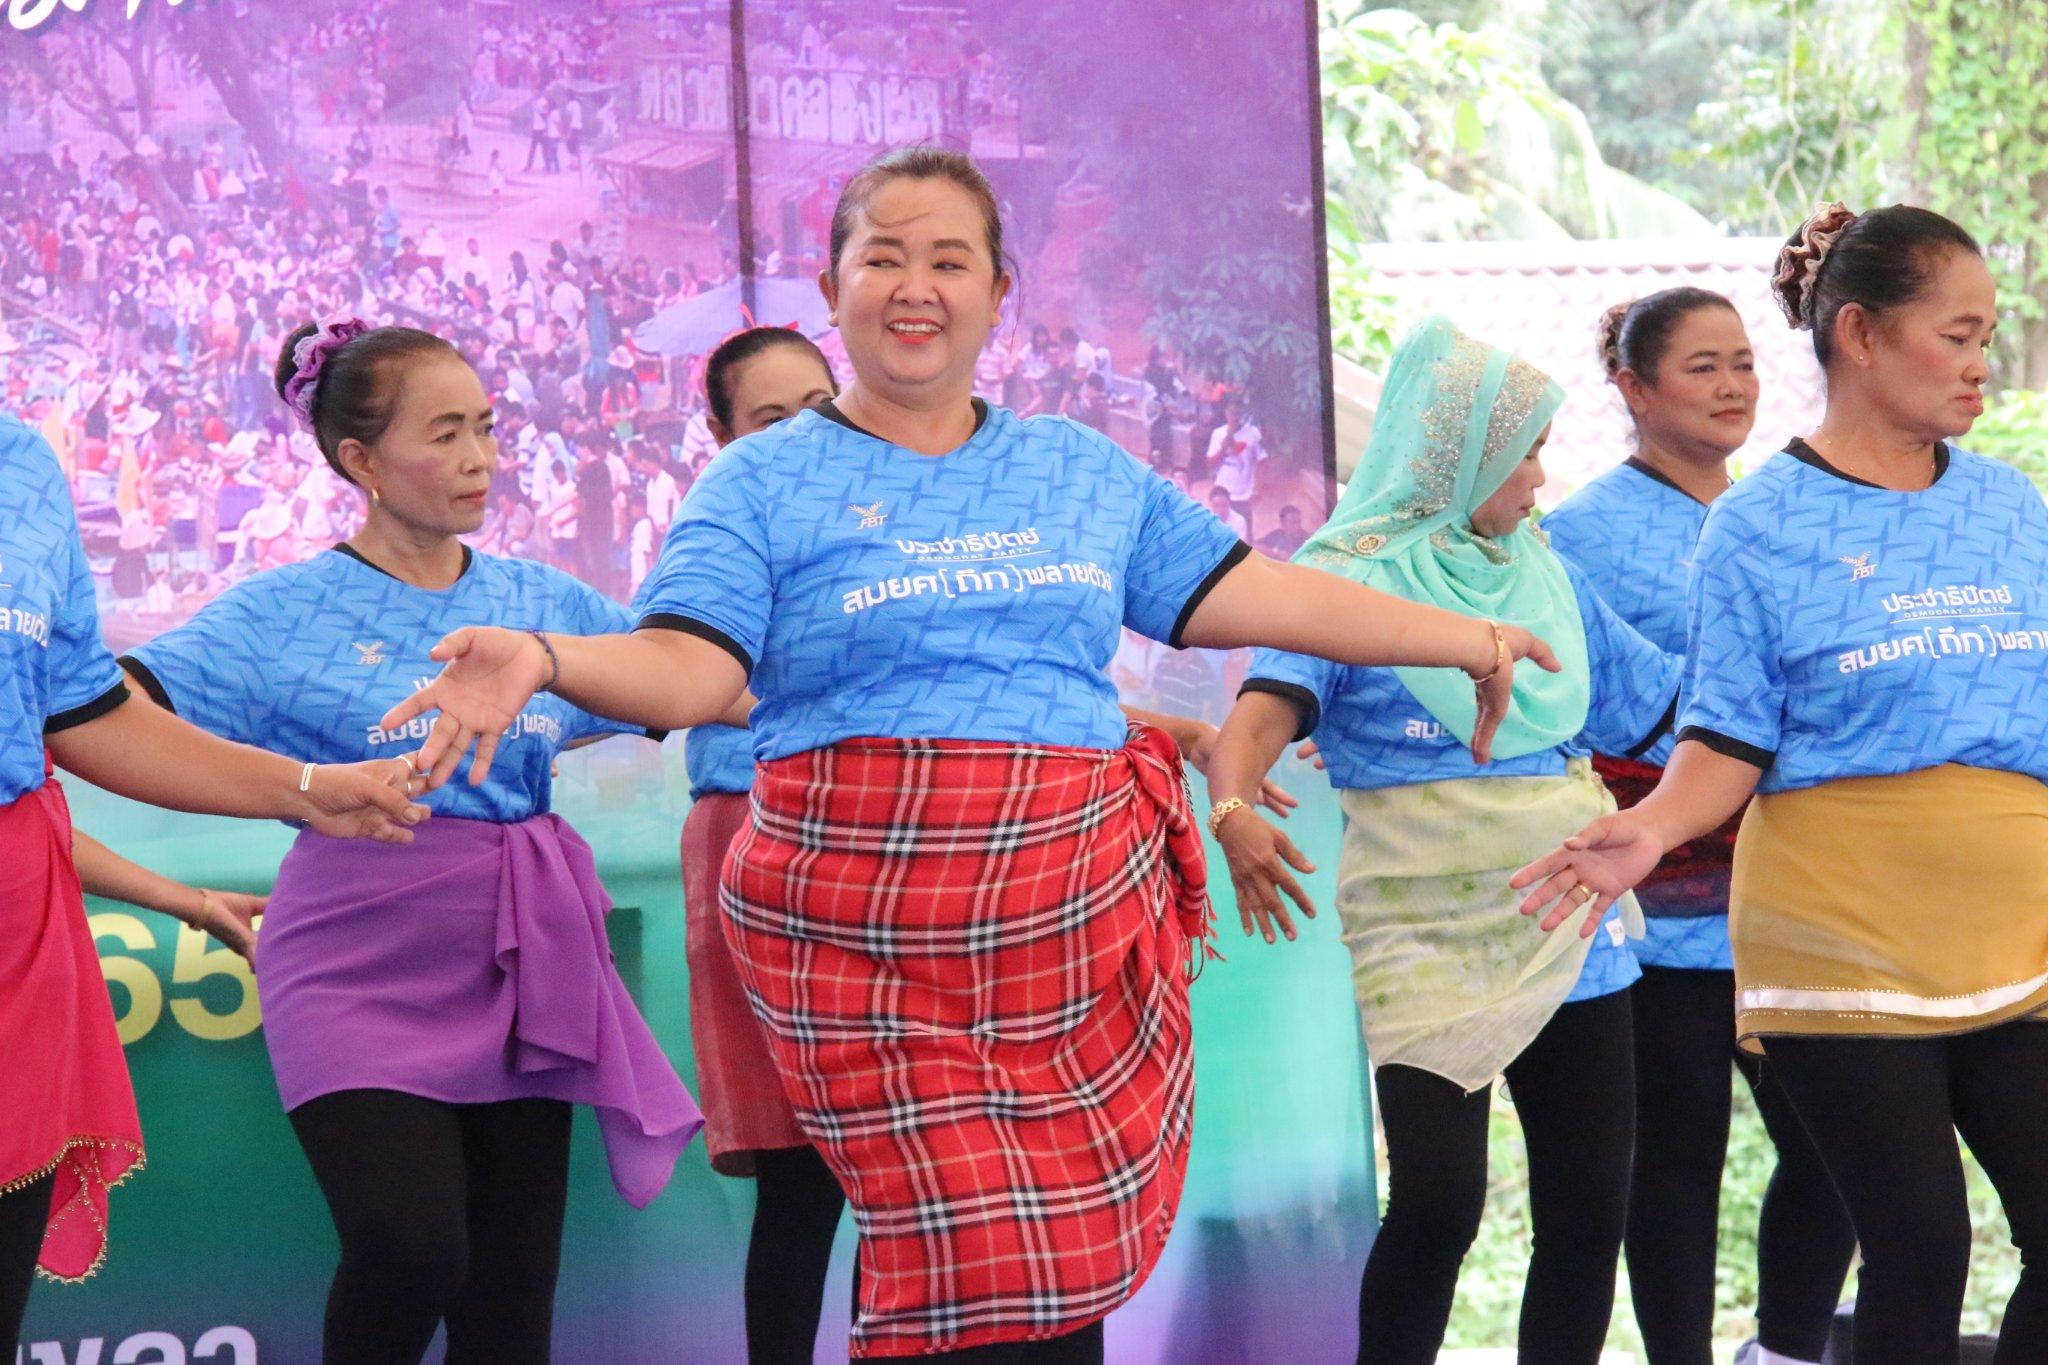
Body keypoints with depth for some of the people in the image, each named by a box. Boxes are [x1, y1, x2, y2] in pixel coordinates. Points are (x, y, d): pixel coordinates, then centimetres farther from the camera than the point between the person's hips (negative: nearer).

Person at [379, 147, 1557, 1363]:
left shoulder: (1084, 470, 15)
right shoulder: (767, 483, 3)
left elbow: (1256, 595, 17)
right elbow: (689, 668, -10)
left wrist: (1467, 639, 18)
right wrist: (540, 659, -30)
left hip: (1085, 918, 4)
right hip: (870, 939, -3)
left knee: (1076, 1261, 2)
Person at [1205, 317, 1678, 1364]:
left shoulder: (1547, 576, 15)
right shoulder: (1347, 575, -2)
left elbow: (1662, 709, 23)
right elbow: (1267, 706, -18)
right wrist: (1234, 808, -37)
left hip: (1568, 927, 5)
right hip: (1428, 937, -5)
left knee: (1591, 1203, 4)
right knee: (1438, 1200, -13)